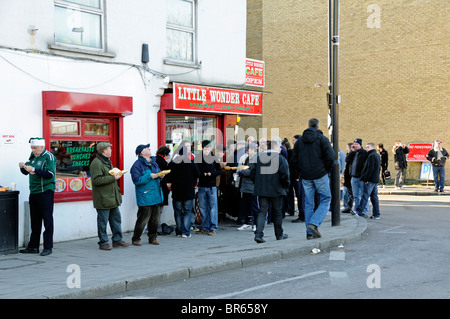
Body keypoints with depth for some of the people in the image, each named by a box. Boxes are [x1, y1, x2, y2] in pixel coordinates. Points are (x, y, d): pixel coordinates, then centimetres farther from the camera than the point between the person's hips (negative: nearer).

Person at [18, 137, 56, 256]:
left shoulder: (49, 157, -8)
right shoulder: (32, 156, 15)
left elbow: (50, 174, -19)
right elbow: (26, 172, 20)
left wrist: (34, 170, -22)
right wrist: (23, 167, -1)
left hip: (45, 192, -7)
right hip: (33, 193, 8)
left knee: (47, 220, -3)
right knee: (35, 221, 12)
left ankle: (48, 247, 2)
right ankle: (33, 247, 18)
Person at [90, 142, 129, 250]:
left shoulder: (107, 161, 18)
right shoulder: (96, 163, -15)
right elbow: (97, 180, -24)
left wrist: (117, 175, 12)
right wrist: (113, 178, -20)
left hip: (113, 198, 10)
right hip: (103, 199, -10)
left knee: (116, 219, 12)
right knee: (103, 221, 0)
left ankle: (117, 240, 21)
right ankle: (103, 242, 8)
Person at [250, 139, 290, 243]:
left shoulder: (258, 158, 5)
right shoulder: (281, 158, -6)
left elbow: (252, 173, 5)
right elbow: (285, 175, -13)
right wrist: (286, 186, 2)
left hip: (261, 190, 3)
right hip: (276, 190, -3)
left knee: (262, 211, 3)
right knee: (277, 212, 11)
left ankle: (258, 234, -14)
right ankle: (279, 235, 23)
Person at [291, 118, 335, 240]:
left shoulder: (299, 140, 9)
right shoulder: (322, 138, -3)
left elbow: (294, 159, 8)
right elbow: (330, 157, -11)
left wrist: (302, 171, 14)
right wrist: (326, 170, 3)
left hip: (306, 177, 4)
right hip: (320, 175, -4)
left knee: (308, 204, 8)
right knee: (325, 200, 6)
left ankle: (310, 233, 8)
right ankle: (314, 223, -12)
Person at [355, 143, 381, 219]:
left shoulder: (371, 156, -13)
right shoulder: (377, 155, 18)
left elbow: (370, 169, -20)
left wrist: (366, 179, -17)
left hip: (370, 180, -9)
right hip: (375, 180, 9)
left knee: (365, 196, -5)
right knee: (374, 197, 9)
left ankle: (359, 211, -2)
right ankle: (376, 214, 8)